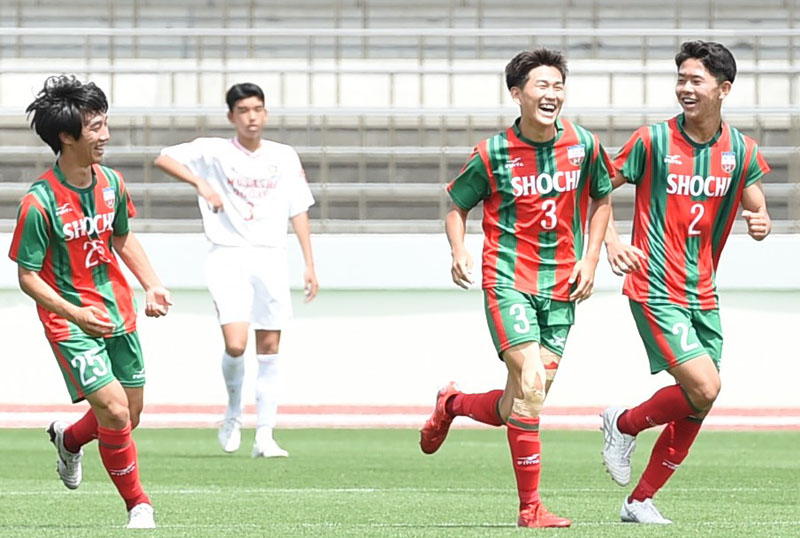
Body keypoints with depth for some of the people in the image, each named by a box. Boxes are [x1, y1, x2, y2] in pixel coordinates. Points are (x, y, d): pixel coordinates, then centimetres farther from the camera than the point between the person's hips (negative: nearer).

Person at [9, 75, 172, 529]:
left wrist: (152, 285, 5)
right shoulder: (39, 203, -20)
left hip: (119, 316, 6)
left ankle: (69, 439, 44)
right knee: (114, 409, -16)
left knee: (130, 415, 13)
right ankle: (138, 503, 2)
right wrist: (76, 314, -26)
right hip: (70, 322, -6)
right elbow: (27, 276, -15)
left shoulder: (111, 183, 0)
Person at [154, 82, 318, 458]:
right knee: (235, 345, -17)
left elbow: (298, 210, 11)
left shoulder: (284, 157, 10)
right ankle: (233, 413, 11)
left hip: (271, 258, 3)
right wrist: (200, 184, -19)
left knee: (269, 349, 2)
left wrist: (309, 264, 5)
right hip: (228, 258, -3)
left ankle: (265, 435, 6)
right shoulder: (214, 152, 1)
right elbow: (163, 159, -5)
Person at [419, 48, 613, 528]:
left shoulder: (584, 146, 1)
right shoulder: (492, 154, -6)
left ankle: (454, 405, 35)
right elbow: (457, 204, 8)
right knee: (531, 385, -19)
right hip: (508, 281, -4)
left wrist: (591, 258, 6)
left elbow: (601, 198, 17)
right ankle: (531, 508, -11)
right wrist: (459, 252, -10)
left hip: (561, 289, 4)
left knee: (521, 405, 2)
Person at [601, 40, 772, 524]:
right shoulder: (653, 141, -7)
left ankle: (640, 501, 18)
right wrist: (612, 243, -12)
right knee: (703, 389, -19)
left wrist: (760, 224, -10)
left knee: (695, 410, 5)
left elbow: (757, 211, 14)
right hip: (656, 291, -5)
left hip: (703, 294, 5)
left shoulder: (741, 151, 4)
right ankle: (624, 424, 8)